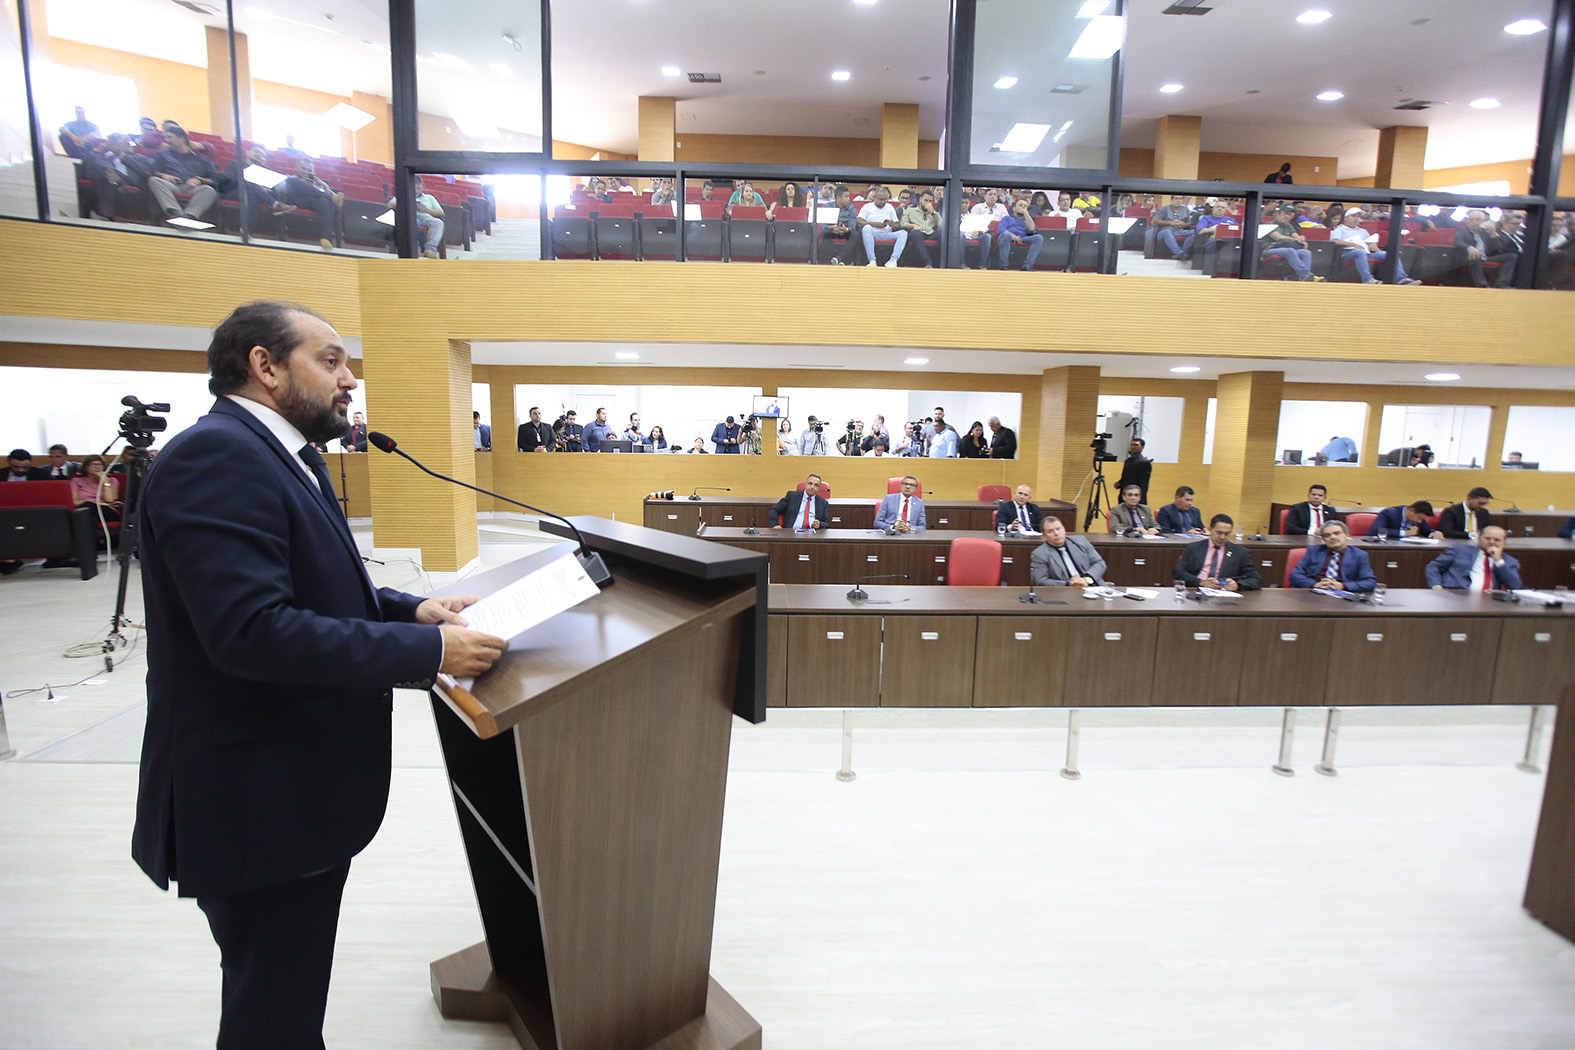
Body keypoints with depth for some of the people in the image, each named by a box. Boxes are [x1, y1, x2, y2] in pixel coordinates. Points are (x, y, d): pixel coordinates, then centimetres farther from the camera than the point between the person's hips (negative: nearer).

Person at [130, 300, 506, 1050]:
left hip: (300, 786, 9)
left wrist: (412, 609, 1)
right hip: (257, 799, -9)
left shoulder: (282, 455, 11)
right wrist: (431, 652, -26)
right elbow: (252, 630, -30)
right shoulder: (214, 457, -21)